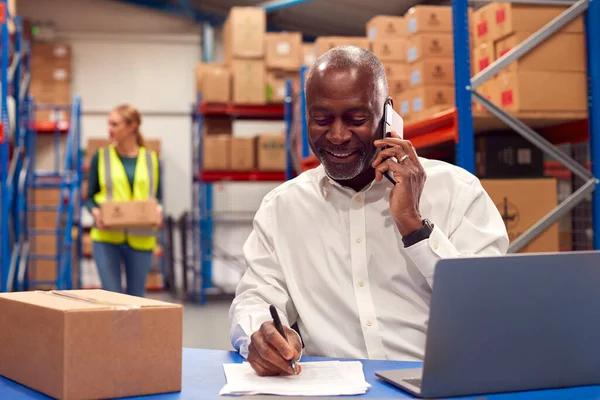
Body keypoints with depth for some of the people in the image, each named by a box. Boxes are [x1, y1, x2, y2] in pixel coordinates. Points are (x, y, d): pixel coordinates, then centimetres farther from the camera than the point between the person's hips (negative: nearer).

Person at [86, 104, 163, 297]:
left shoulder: (151, 159, 5)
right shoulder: (101, 157, 2)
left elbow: (158, 196, 9)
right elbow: (90, 196, 6)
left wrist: (158, 210, -13)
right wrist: (96, 212, -15)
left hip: (140, 238, 1)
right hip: (107, 237, -1)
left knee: (136, 297, 11)